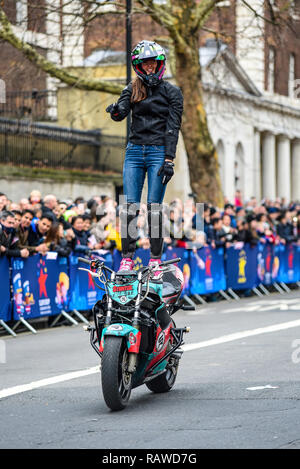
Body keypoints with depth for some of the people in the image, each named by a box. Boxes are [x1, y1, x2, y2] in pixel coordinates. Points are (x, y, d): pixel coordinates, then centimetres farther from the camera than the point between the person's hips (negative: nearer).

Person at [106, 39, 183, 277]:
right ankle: (127, 257, 1)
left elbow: (173, 127, -3)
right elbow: (121, 112, -5)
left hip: (159, 151, -3)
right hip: (134, 151, 3)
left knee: (154, 206, -6)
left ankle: (156, 259, 0)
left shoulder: (172, 92, 2)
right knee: (130, 206, -3)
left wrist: (169, 160, -12)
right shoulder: (133, 89, 11)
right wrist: (115, 111, -30)